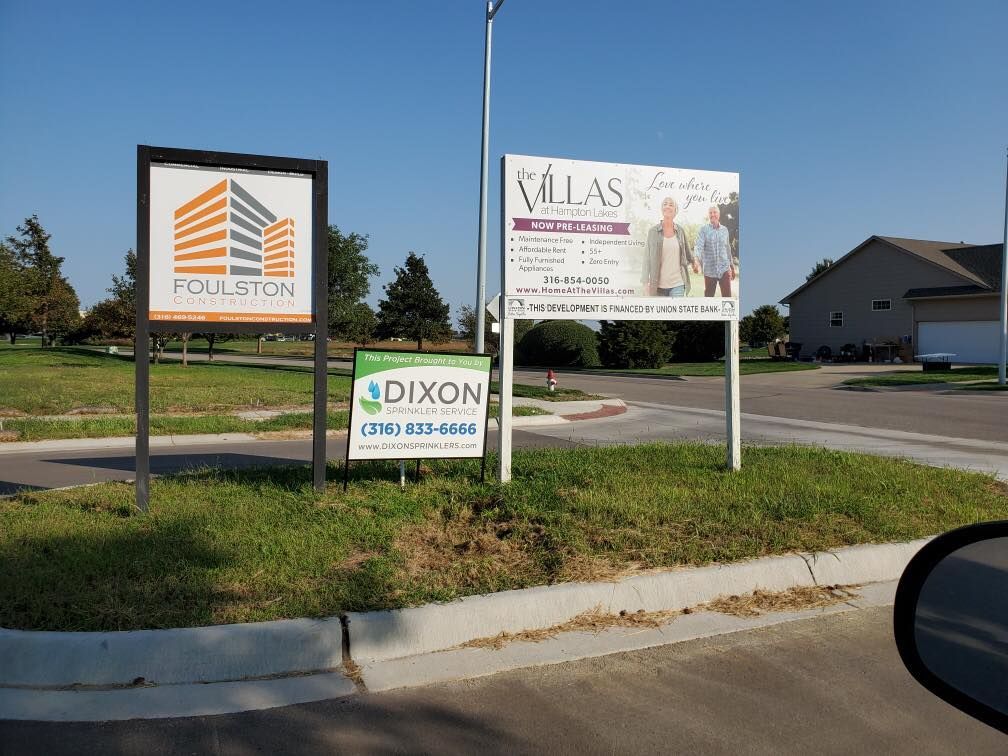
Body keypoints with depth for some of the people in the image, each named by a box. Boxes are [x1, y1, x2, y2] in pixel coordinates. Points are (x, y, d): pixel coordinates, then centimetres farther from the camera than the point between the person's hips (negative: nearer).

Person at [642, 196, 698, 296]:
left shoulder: (680, 231, 4)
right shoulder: (653, 231, 0)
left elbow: (687, 252, 21)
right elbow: (647, 258, -4)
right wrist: (646, 283, -13)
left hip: (677, 284, 0)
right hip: (659, 285, 0)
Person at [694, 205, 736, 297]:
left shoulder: (725, 230, 8)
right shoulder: (704, 230, -2)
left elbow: (728, 249, 17)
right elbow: (698, 246, -17)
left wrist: (732, 266, 20)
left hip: (724, 269, 2)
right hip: (709, 269, -2)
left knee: (727, 296, -6)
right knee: (708, 296, 9)